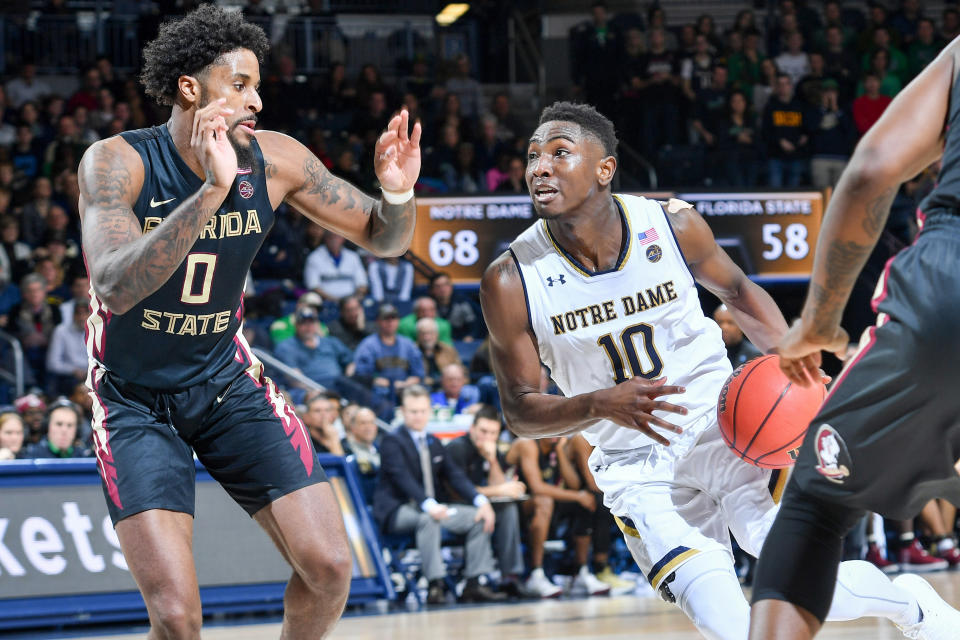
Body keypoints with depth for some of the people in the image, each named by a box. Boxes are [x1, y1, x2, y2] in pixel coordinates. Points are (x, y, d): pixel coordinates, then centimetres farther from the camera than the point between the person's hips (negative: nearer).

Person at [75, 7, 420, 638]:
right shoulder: (116, 161, -21)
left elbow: (383, 238, 2)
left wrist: (398, 192, -22)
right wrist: (212, 190, -47)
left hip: (227, 379, 4)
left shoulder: (274, 159, -9)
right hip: (135, 397, -4)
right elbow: (116, 287, -37)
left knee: (329, 568, -5)